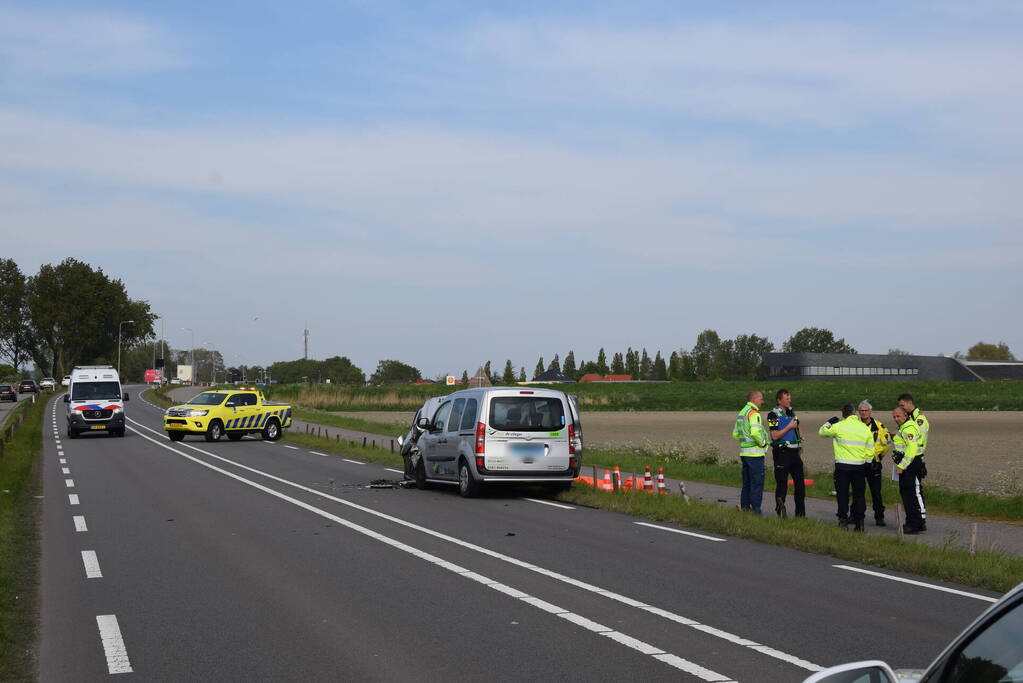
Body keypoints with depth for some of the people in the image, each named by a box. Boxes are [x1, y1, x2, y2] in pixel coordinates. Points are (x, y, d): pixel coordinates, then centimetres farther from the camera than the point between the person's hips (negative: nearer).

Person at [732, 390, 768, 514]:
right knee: (757, 482, -6)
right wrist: (763, 442, -11)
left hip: (744, 452, 9)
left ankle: (744, 507, 17)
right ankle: (755, 510, -7)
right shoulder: (753, 413, -13)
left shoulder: (741, 413, 16)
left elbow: (735, 434, 21)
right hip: (755, 453, -9)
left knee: (746, 483, 14)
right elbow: (755, 432, -26)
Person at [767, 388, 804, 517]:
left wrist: (800, 441, 16)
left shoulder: (792, 412, 14)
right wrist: (789, 427, -16)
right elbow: (775, 435, -16)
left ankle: (801, 513, 13)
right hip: (782, 452, -7)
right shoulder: (773, 415, -9)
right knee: (782, 483, -4)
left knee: (799, 483, 7)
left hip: (794, 452, 7)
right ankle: (780, 512, 4)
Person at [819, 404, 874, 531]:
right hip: (860, 466, 3)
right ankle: (859, 522, 10)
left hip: (842, 466, -3)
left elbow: (822, 432, 8)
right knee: (859, 494, 10)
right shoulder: (866, 428, 2)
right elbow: (870, 451, 6)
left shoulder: (838, 426, -8)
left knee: (842, 494, 5)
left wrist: (829, 422, 24)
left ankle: (843, 521, -1)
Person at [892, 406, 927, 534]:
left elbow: (912, 449, -24)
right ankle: (911, 522, 22)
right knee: (905, 493, 15)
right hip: (905, 465, 11)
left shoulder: (909, 428, -16)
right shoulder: (904, 427, 18)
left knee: (915, 494, -9)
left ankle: (920, 523, -8)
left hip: (911, 465, -11)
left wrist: (901, 466, -23)